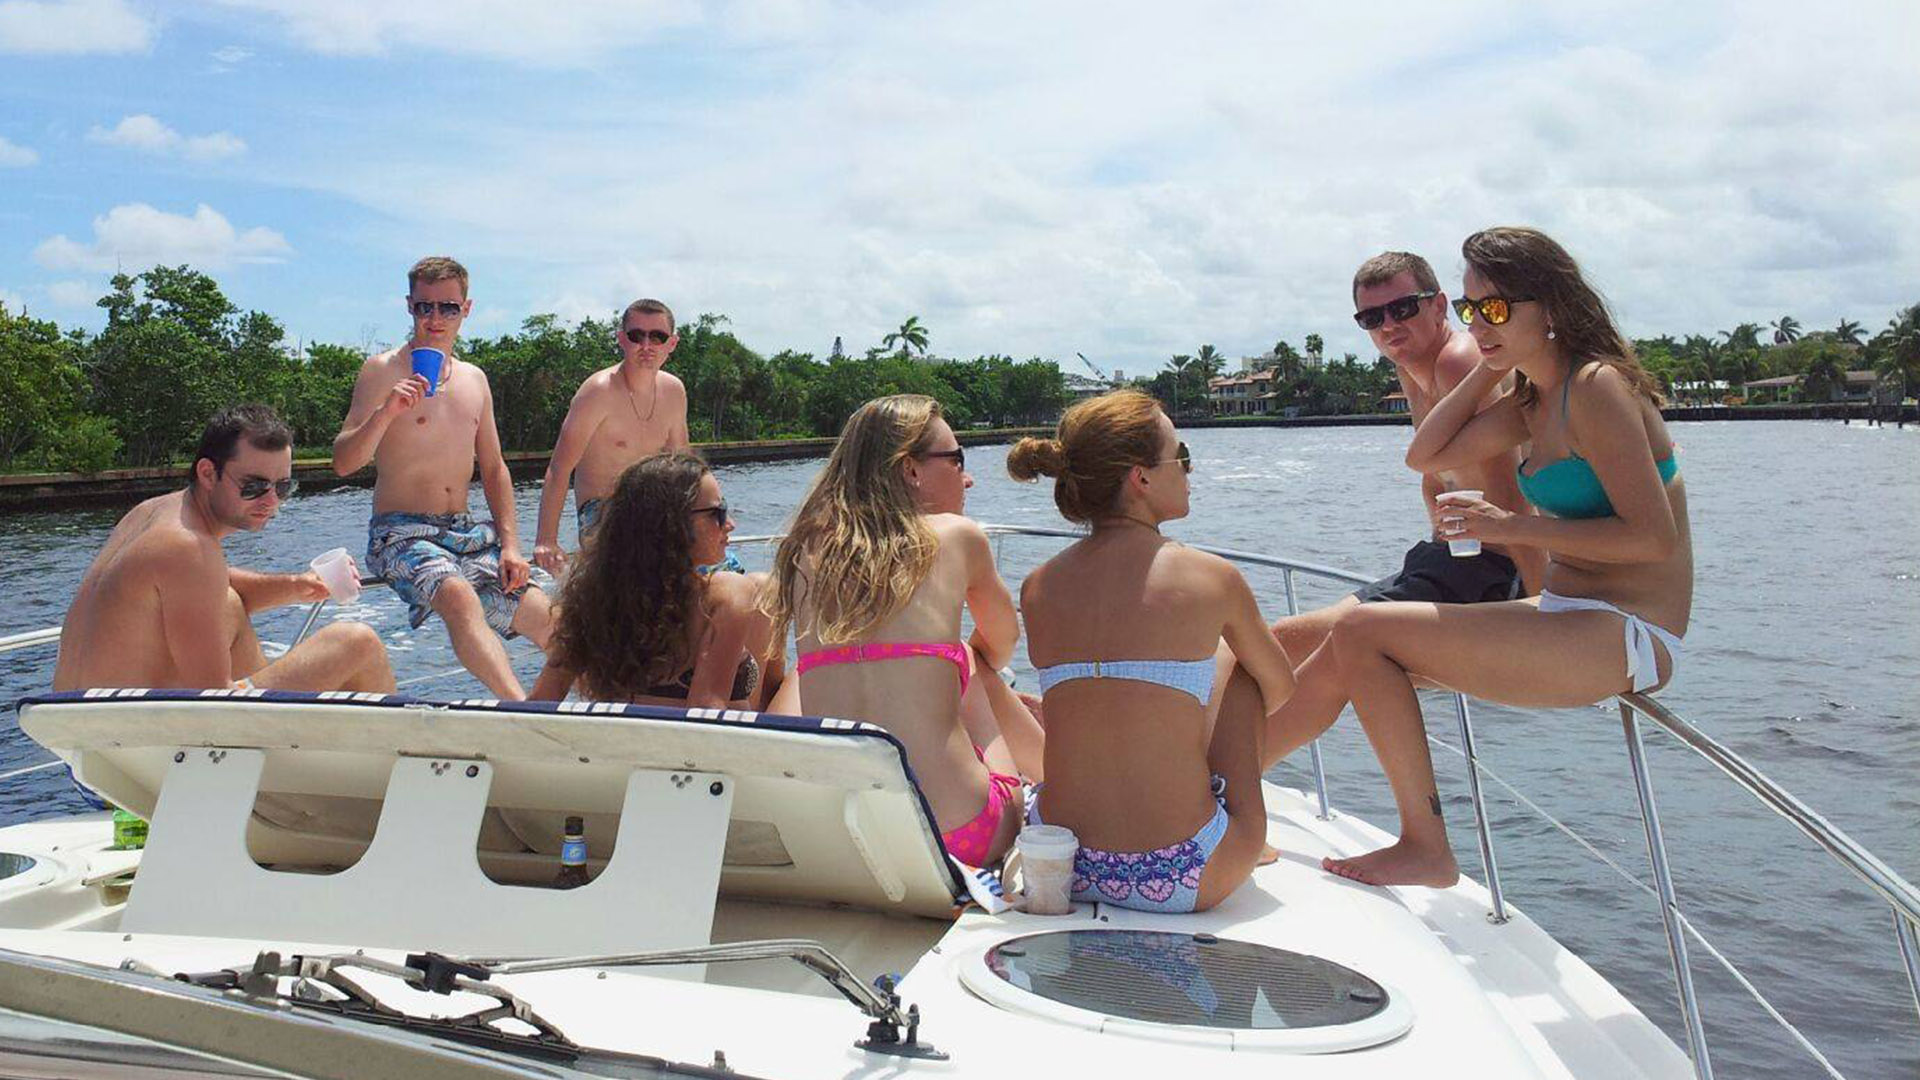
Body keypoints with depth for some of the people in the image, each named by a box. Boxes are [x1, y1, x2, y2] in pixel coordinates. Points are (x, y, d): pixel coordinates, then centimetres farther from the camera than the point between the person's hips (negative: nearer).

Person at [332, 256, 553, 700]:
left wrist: (510, 544, 7)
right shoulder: (383, 370, -1)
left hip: (467, 533, 6)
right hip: (402, 533, -6)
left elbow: (494, 469, 18)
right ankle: (522, 707, -50)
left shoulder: (475, 380, 15)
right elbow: (343, 462, -7)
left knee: (549, 622, -8)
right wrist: (385, 413, -25)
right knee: (460, 597, -37)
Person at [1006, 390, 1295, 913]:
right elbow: (1279, 686, 13)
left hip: (1062, 870, 4)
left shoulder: (1036, 588, 1)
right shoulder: (1212, 577, -8)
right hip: (1183, 880, -3)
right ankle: (1247, 843, 40)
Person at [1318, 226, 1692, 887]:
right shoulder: (1533, 399, 13)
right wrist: (1493, 368, 9)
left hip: (1622, 639, -10)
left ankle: (1426, 847, -10)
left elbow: (1655, 537, -21)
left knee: (1361, 633, -18)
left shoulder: (1597, 386, -14)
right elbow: (1427, 456, 15)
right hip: (1567, 618, 10)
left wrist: (1516, 527, -18)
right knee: (1358, 642, 11)